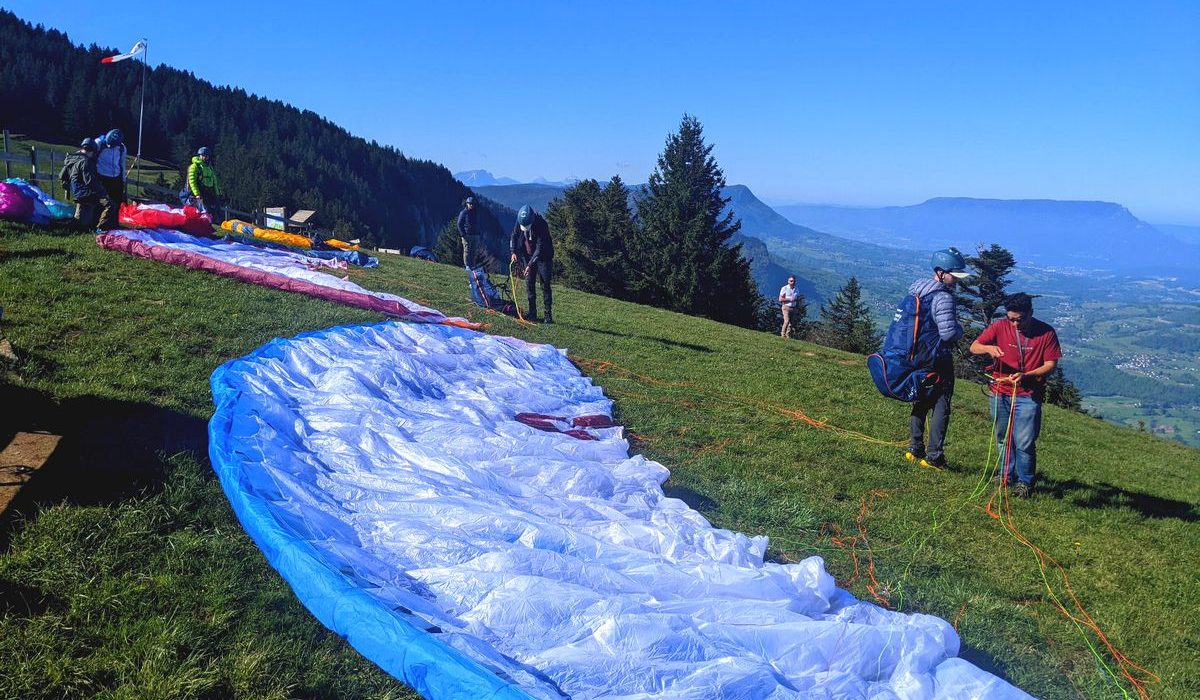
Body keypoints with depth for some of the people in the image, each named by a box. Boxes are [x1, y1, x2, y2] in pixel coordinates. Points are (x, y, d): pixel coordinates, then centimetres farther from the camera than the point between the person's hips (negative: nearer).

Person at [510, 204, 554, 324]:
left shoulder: (541, 224, -27)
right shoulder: (520, 221, -10)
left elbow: (540, 248, -29)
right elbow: (514, 236, 6)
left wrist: (530, 265, -33)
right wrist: (513, 252, -9)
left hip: (543, 257, -5)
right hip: (529, 257, 5)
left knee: (545, 285, -6)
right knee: (529, 284, 2)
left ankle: (549, 314, -4)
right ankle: (532, 313, 7)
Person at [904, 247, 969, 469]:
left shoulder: (916, 290, 5)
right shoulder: (944, 299, -21)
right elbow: (948, 333, -26)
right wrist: (960, 329, -6)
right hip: (939, 359, -8)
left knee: (920, 402, 18)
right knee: (941, 407, 1)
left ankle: (915, 449, 22)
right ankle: (934, 456, 2)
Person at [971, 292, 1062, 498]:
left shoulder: (1046, 332, -8)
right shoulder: (1000, 326, -4)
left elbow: (1051, 364, -8)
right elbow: (974, 347, -2)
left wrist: (1025, 376, -23)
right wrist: (989, 348, -25)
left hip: (1028, 396, -3)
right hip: (1000, 393, 3)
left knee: (1024, 442, -5)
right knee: (1004, 438, 16)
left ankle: (1025, 482, 13)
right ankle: (1007, 474, 35)